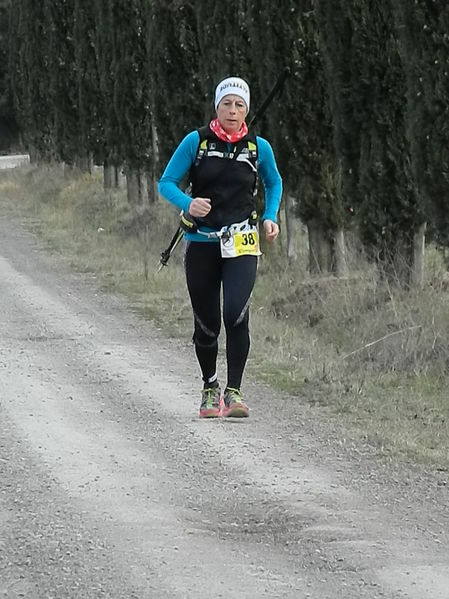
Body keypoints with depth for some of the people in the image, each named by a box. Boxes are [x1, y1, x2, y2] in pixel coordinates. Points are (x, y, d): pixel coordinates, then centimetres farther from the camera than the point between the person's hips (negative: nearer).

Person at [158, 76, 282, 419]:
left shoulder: (259, 147, 2)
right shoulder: (196, 142, -2)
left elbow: (274, 184, 21)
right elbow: (166, 183, 0)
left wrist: (270, 217, 5)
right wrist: (188, 204, -20)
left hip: (241, 243, 0)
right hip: (202, 243, 1)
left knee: (236, 313, -20)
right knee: (206, 323, 6)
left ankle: (234, 391, -14)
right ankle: (210, 389, 28)